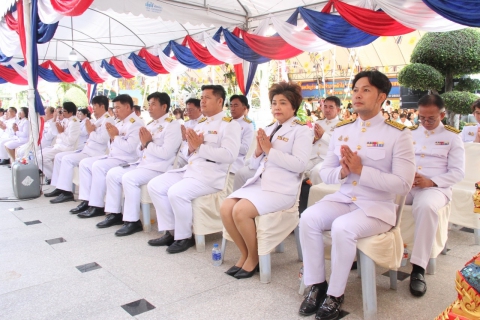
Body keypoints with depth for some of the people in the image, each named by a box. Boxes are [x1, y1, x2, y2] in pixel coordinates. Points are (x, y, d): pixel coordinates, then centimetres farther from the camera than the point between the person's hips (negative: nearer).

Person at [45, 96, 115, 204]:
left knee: (67, 159, -23)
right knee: (59, 156, 11)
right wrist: (90, 129, -2)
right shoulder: (98, 120, 20)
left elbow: (103, 139, -23)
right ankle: (59, 188, 12)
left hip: (95, 154, -11)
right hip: (86, 150, 11)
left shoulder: (108, 119, -10)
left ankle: (66, 192, -17)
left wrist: (91, 131, -9)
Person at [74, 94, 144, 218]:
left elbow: (130, 148, -25)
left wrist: (115, 136, -15)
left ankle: (97, 206, -20)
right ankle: (87, 201, 2)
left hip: (126, 160, -10)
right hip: (112, 157, 10)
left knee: (98, 166, -29)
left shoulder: (136, 123, -12)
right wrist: (111, 137, 0)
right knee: (84, 163, 4)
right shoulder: (119, 123, 17)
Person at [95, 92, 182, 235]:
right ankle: (114, 214, 10)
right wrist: (143, 145, -3)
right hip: (142, 164, 9)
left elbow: (166, 153, -22)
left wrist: (148, 143, -11)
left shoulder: (172, 125, -9)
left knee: (129, 178, -28)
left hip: (159, 168, -9)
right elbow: (140, 153, 19)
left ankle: (132, 221, -17)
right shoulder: (150, 125, 17)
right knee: (112, 173, 2)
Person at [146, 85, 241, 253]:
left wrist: (200, 146, -17)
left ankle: (184, 237, -6)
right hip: (190, 169, 9)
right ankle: (171, 232, 5)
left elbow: (229, 155, -19)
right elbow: (186, 153, 21)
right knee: (155, 185, -2)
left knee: (176, 192, -29)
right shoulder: (200, 124, 21)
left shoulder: (230, 125, -4)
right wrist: (190, 147, -4)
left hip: (211, 175, -9)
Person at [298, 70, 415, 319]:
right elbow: (324, 172, 10)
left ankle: (335, 294, -10)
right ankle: (316, 285, -7)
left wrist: (361, 170, -22)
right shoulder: (341, 130, 8)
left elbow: (403, 184, -14)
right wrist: (342, 172, -14)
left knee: (342, 227, -32)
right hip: (342, 200, 5)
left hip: (377, 207, -4)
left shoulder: (398, 134, -7)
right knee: (308, 218, -23)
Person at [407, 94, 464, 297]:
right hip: (405, 185, 3)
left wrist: (431, 182, -15)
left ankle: (418, 268, -32)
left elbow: (458, 172, 2)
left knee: (426, 206, -39)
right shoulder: (410, 133, 19)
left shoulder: (452, 137, 11)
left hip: (435, 187, -3)